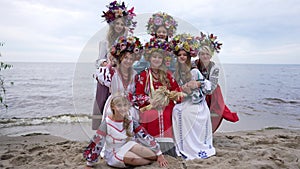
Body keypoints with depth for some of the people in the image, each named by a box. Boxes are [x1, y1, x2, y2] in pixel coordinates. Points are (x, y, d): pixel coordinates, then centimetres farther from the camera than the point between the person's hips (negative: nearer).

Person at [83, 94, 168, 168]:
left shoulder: (130, 120, -10)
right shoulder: (107, 122, -18)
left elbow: (145, 136, -12)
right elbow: (96, 142, -14)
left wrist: (159, 154, -14)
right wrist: (89, 164, -9)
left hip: (128, 150, 3)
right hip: (113, 155, -3)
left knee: (132, 145, -29)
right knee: (132, 158, -30)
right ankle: (154, 160, -11)